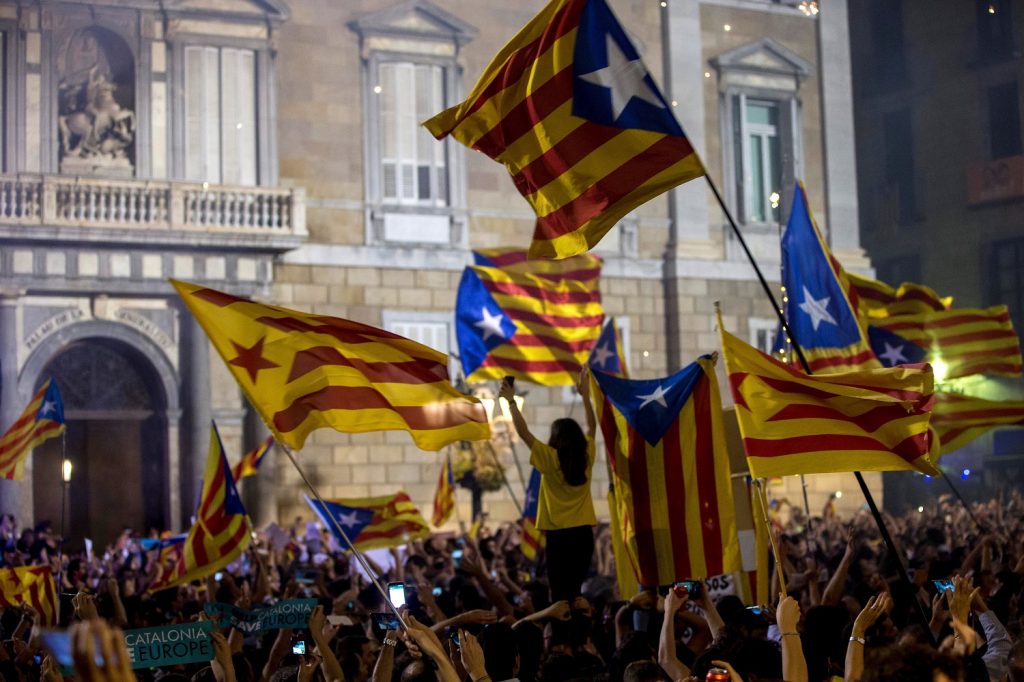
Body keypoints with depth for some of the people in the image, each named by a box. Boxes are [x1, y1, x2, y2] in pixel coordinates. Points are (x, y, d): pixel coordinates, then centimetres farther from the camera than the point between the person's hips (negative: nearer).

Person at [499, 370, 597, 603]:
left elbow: (523, 432, -4)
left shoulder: (550, 459, -8)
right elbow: (592, 427, 20)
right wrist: (586, 395, 27)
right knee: (575, 590, 9)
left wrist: (511, 401, 3)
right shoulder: (586, 457, 4)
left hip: (559, 534, -4)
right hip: (583, 533, 4)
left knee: (560, 593, -3)